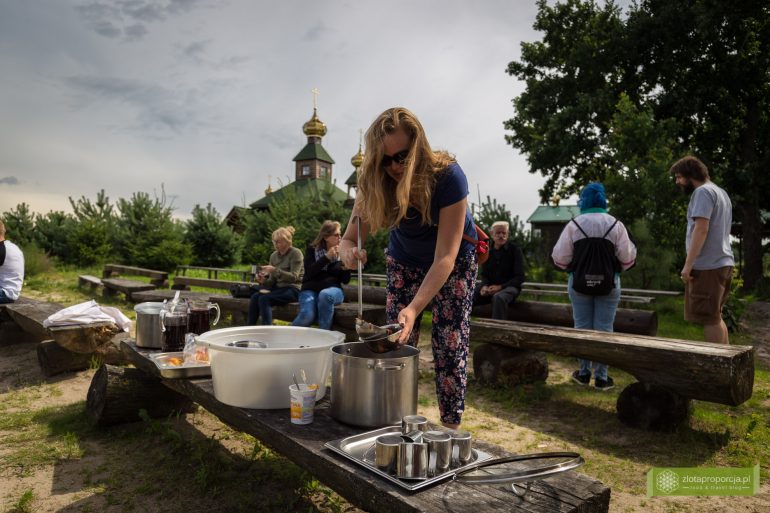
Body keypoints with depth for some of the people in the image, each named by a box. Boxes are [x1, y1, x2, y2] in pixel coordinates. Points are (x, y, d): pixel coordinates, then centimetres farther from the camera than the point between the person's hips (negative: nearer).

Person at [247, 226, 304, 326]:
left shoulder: (296, 253, -8)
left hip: (293, 289, -6)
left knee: (264, 299, -27)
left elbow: (293, 277, -18)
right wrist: (264, 281, -11)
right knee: (255, 297, -19)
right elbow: (272, 281, 12)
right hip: (278, 287, 6)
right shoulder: (274, 255, 10)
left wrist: (275, 270, -27)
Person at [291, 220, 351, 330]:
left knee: (325, 295, -37)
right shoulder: (312, 249, 4)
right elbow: (309, 272, -11)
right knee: (307, 316, -30)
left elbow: (345, 280, 8)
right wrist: (326, 257, -16)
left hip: (333, 289, 1)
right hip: (311, 290, -1)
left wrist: (346, 267, -13)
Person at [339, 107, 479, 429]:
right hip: (405, 261, 3)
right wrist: (349, 252, -43)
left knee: (450, 344, -8)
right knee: (397, 344, -2)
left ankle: (451, 429, 5)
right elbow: (350, 238, -18)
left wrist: (414, 308, -49)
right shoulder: (374, 182, -23)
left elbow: (445, 258, -37)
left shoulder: (447, 176, -34)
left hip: (454, 261, -3)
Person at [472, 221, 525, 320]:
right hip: (490, 287, 4)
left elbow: (519, 277, -6)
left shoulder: (515, 250, -4)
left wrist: (500, 287, -19)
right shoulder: (488, 251, 7)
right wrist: (484, 286, -12)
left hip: (509, 286, -4)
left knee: (498, 298, -40)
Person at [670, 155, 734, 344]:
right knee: (715, 317, 17)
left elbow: (701, 229, -19)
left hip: (707, 266, -10)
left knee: (709, 318, -4)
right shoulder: (720, 192, 20)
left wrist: (688, 264, -20)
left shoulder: (703, 192, -10)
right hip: (723, 263, 10)